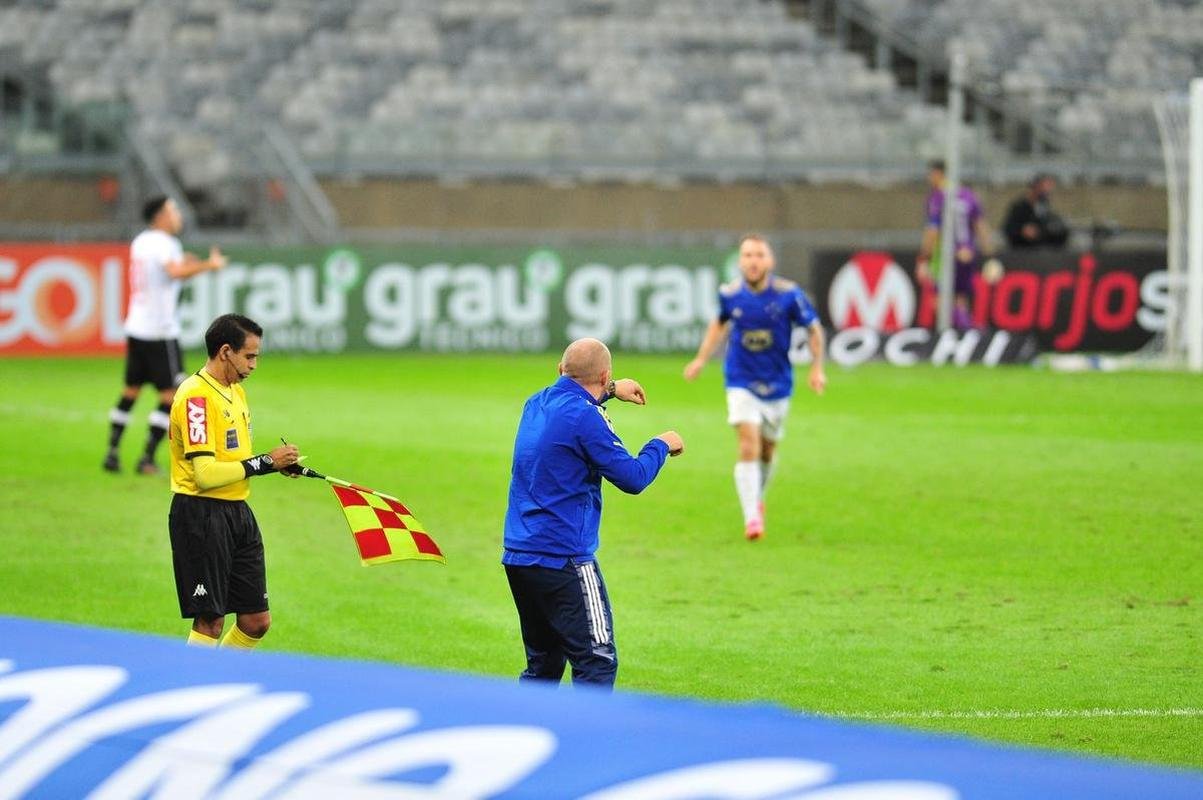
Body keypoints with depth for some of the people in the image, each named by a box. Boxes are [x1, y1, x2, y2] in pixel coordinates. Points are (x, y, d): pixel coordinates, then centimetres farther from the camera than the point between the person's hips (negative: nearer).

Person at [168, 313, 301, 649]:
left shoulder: (235, 391, 14)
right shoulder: (196, 397, -16)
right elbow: (206, 474, -23)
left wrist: (278, 463, 4)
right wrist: (265, 462, -17)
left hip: (238, 511, 9)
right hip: (201, 515, -9)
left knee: (257, 621, 8)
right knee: (209, 622, -5)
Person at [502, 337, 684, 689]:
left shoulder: (537, 404, 10)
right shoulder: (585, 418, -15)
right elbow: (633, 478, -11)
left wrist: (610, 391, 43)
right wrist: (661, 445, 6)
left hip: (516, 555, 9)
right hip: (563, 558, -9)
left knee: (543, 664, 17)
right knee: (597, 662, -9)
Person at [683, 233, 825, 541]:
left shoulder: (788, 294, -14)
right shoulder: (730, 294, -9)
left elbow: (813, 329, -1)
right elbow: (720, 323, 13)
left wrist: (817, 368, -7)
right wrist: (701, 359, 9)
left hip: (777, 385, 1)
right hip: (742, 383, -1)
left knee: (767, 450, 15)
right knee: (749, 446, -17)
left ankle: (757, 499, 44)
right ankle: (751, 518, -17)